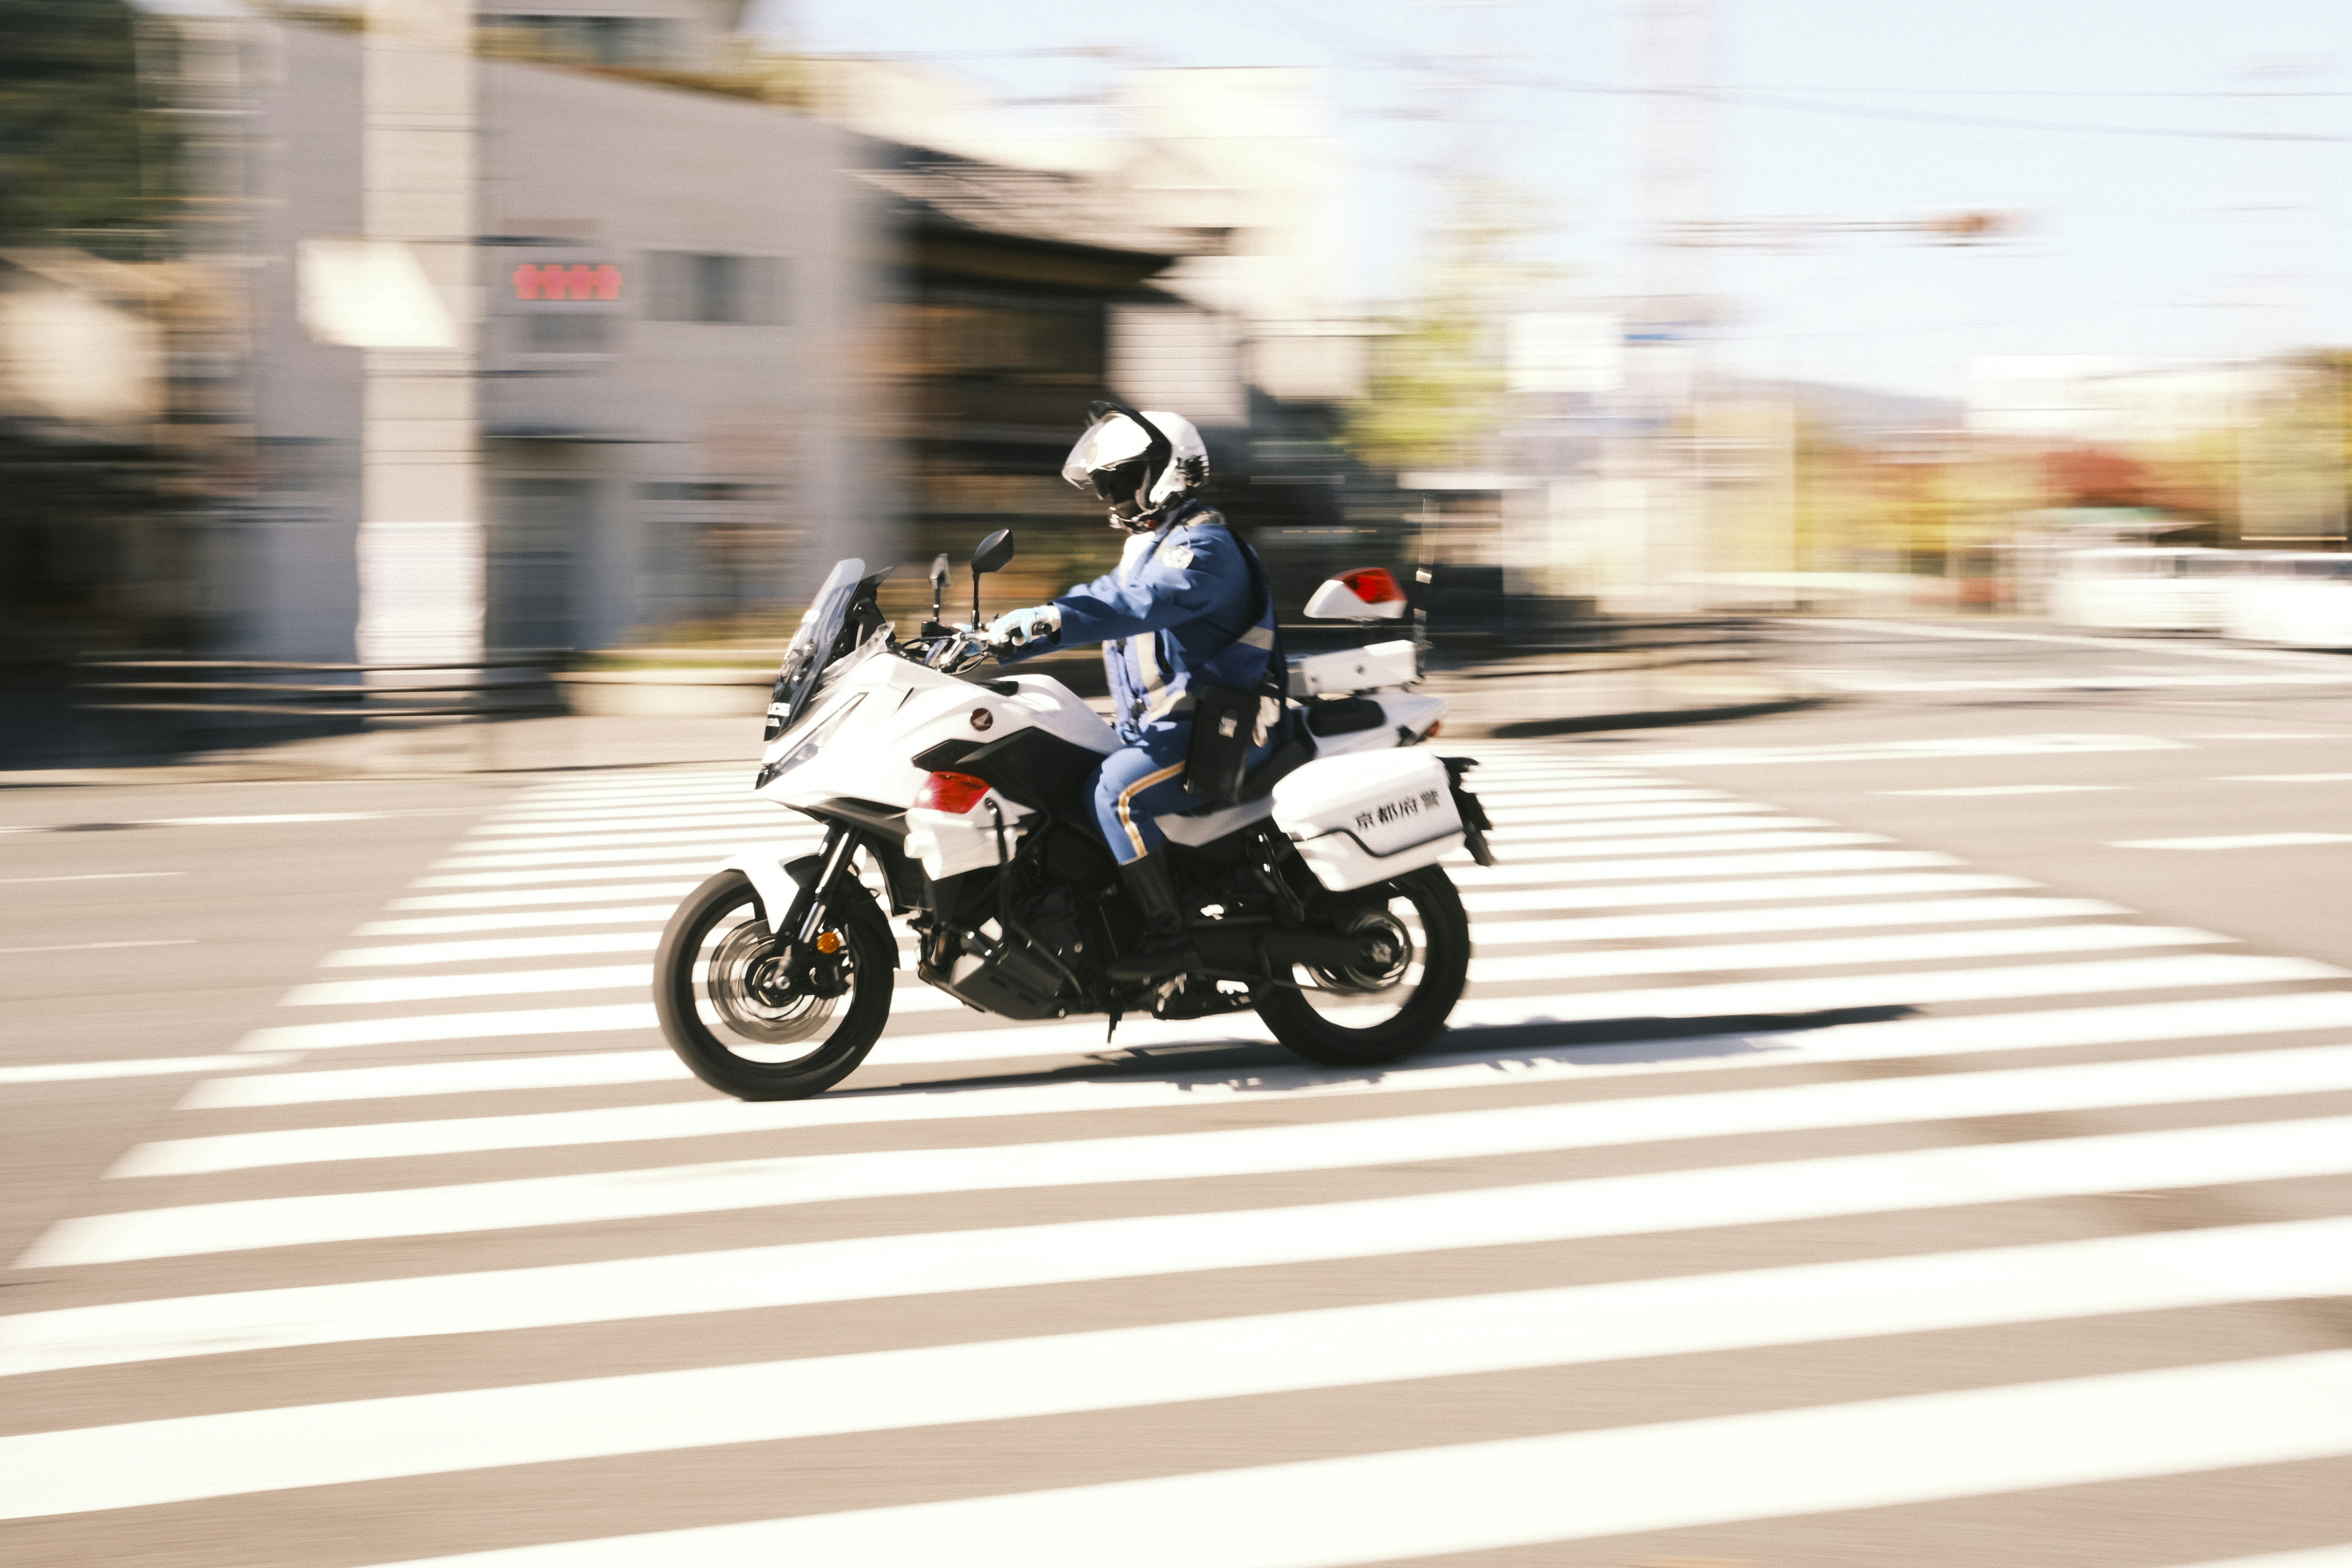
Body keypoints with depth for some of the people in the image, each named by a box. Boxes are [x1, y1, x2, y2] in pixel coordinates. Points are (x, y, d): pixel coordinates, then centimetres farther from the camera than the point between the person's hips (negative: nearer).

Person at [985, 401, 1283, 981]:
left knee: (1116, 791, -29)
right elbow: (1102, 599, 17)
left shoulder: (1203, 548, -15)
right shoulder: (1149, 544, 19)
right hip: (1154, 724, 11)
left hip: (1216, 729, -11)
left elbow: (1144, 602, -33)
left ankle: (1168, 938, -24)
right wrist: (1002, 639, 4)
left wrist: (1049, 621, -44)